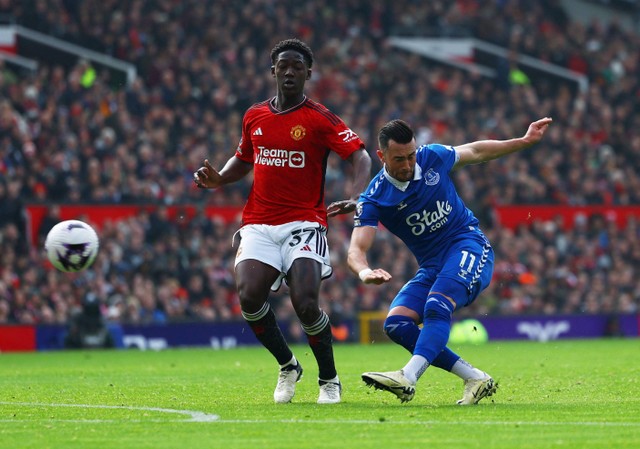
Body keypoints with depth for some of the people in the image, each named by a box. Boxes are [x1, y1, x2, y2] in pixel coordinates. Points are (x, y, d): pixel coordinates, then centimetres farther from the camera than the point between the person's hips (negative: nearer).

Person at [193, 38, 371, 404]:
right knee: (249, 297, -17)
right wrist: (218, 179, 6)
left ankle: (329, 380, 4)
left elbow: (361, 156, -9)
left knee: (306, 303, -20)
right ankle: (288, 366, 8)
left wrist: (357, 198, -27)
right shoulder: (254, 117, 11)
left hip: (304, 223, -4)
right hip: (259, 224, 4)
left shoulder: (319, 119, -3)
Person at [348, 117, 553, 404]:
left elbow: (475, 151, 16)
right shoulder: (373, 199, -9)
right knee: (396, 324, -17)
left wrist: (525, 141, 17)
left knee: (436, 306, -31)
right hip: (431, 266, 4)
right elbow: (356, 250, -20)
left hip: (468, 244, -3)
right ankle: (476, 379, -15)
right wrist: (365, 272, -44)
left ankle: (408, 378, -50)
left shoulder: (433, 157, -5)